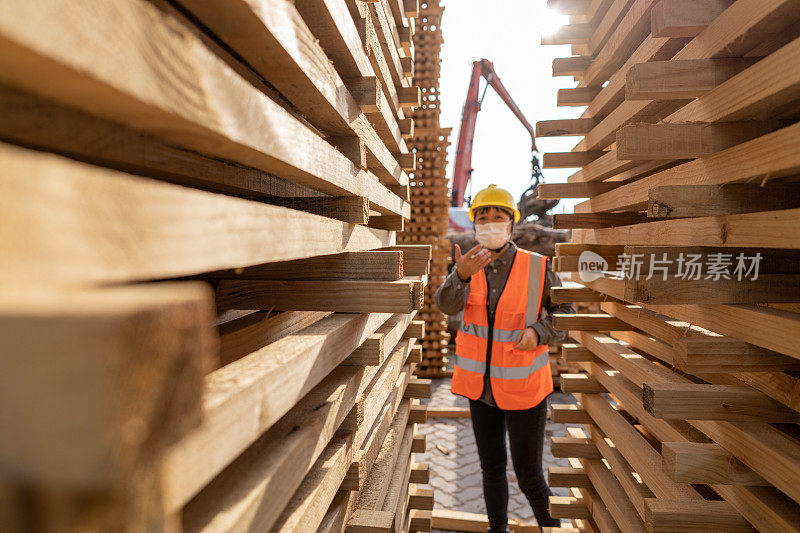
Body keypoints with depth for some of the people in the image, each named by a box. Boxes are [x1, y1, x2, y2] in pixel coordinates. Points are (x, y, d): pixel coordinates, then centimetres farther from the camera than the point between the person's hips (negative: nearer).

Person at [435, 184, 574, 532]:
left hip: (522, 386, -3)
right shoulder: (468, 267, -5)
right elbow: (447, 305, -23)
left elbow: (565, 314, -4)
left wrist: (537, 332, -24)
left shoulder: (537, 268, -13)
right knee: (491, 466, 19)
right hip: (480, 383, 3)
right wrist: (461, 274, -43)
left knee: (529, 478, 4)